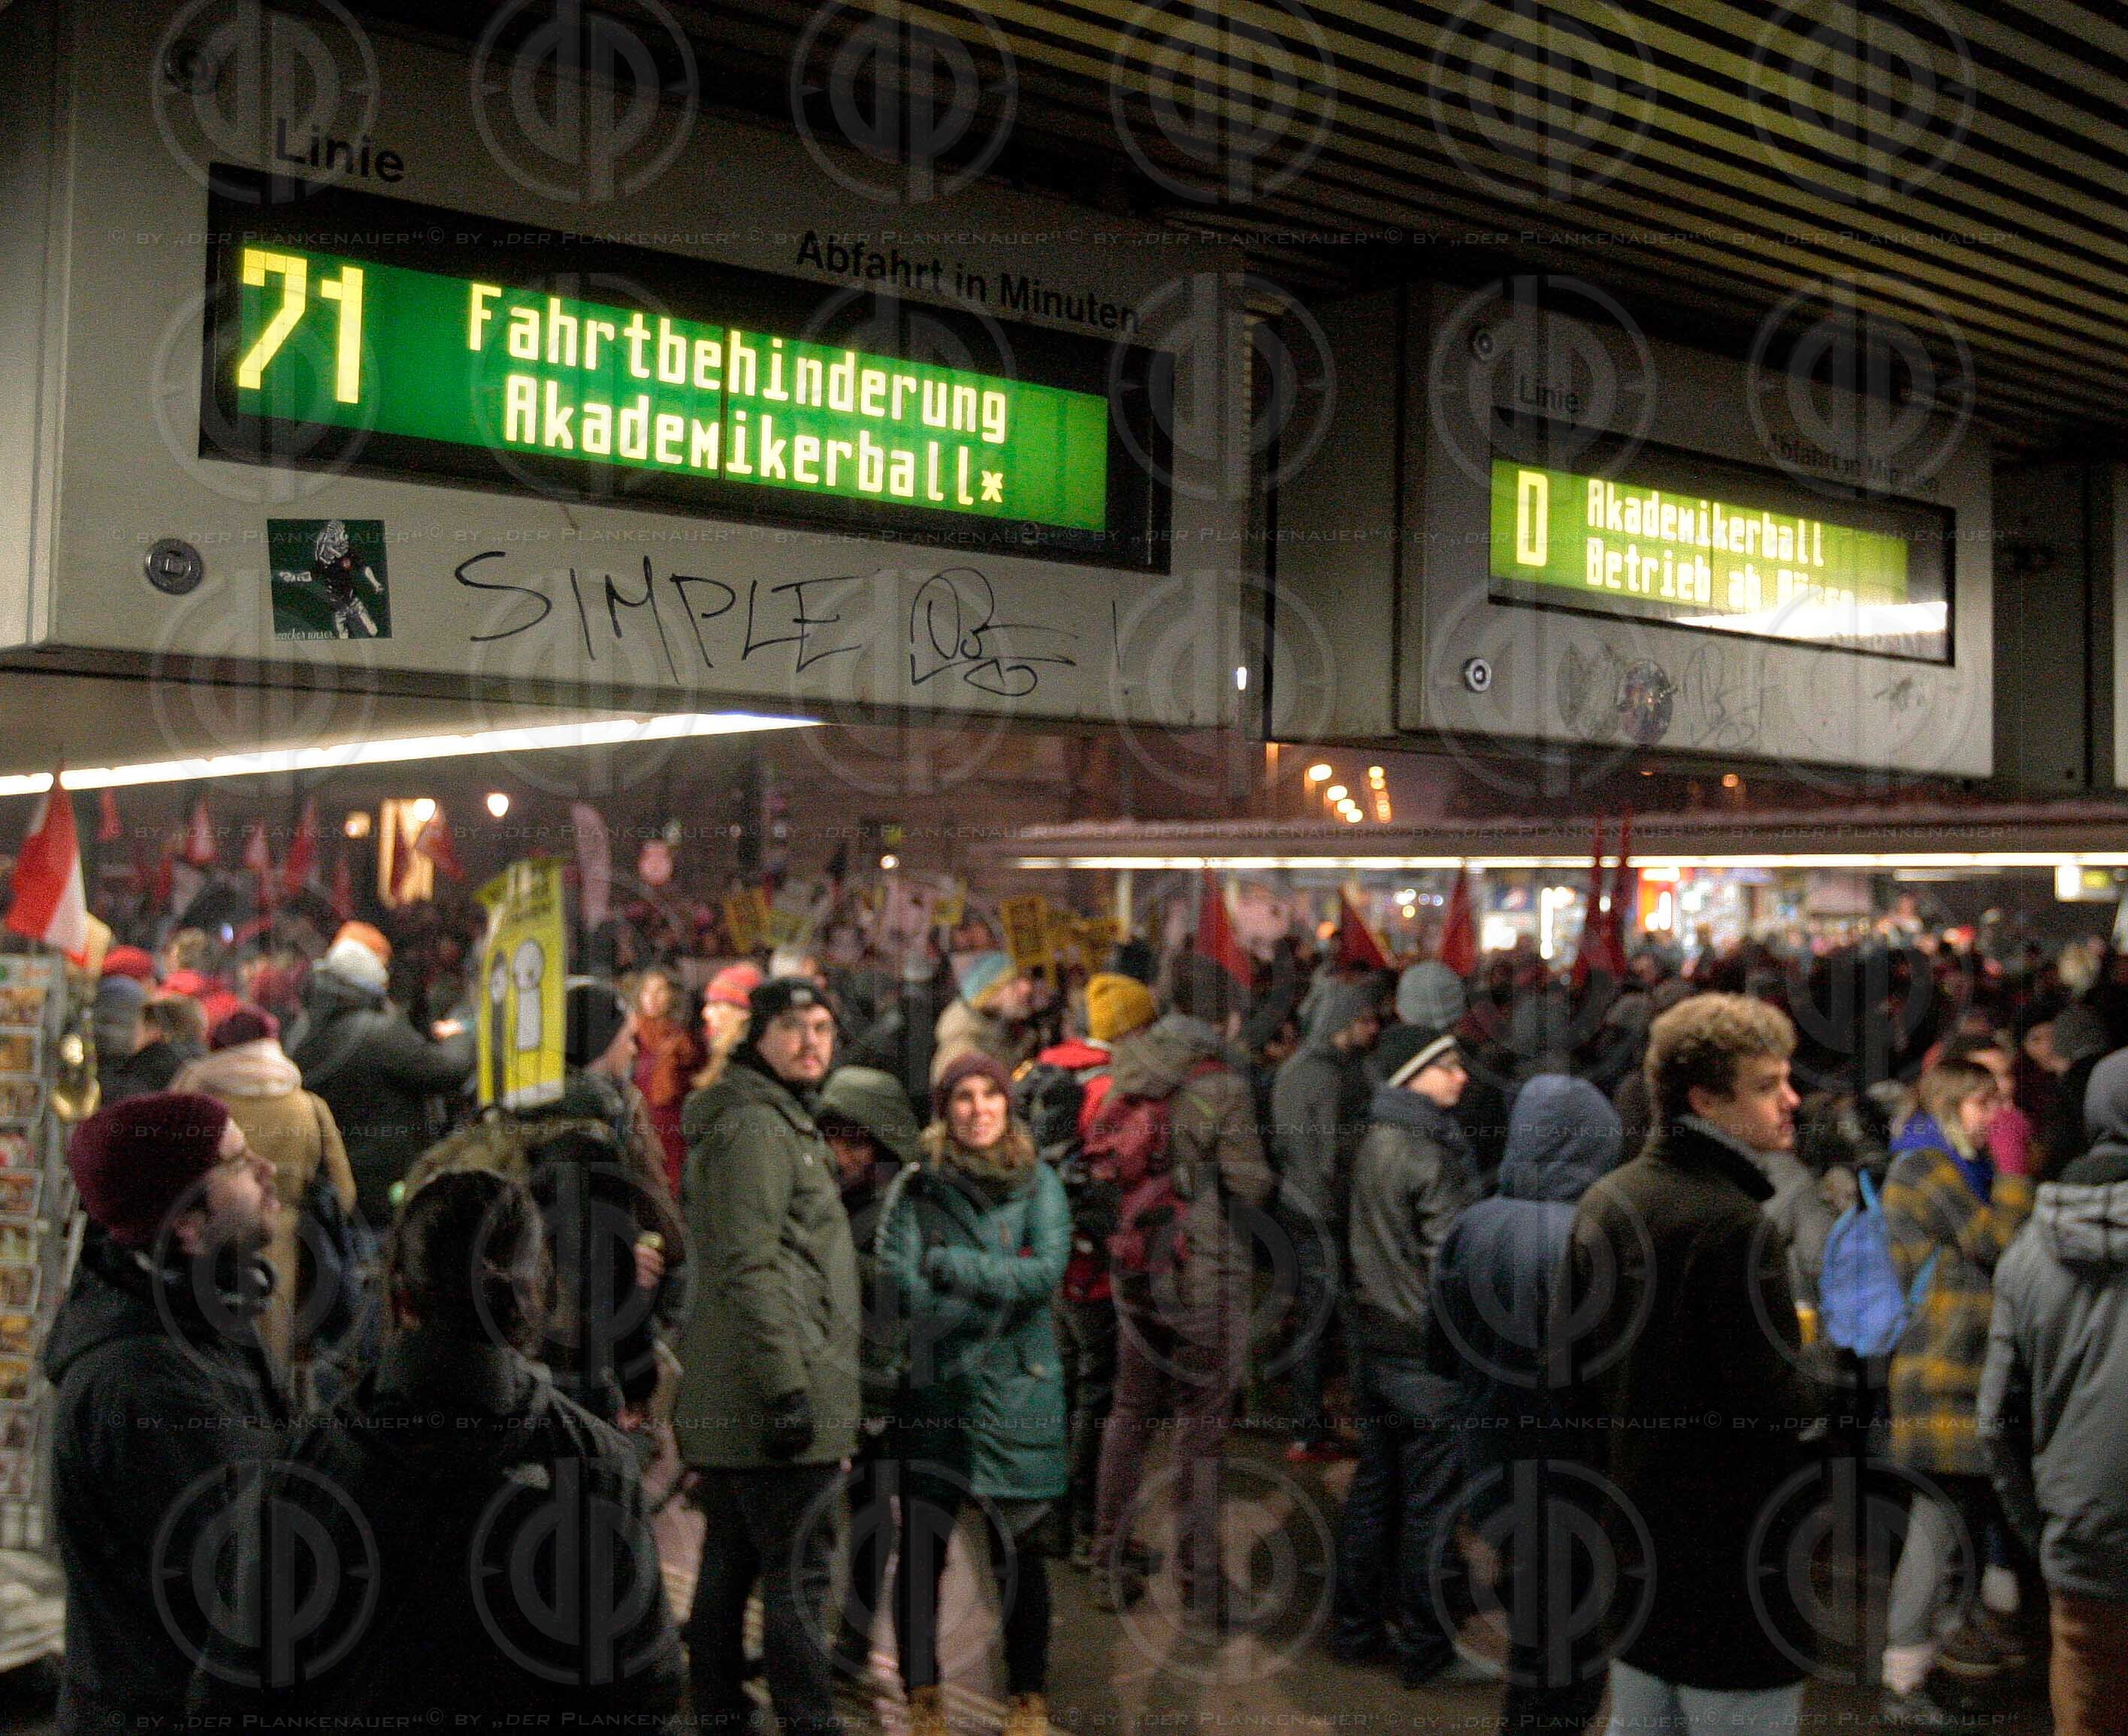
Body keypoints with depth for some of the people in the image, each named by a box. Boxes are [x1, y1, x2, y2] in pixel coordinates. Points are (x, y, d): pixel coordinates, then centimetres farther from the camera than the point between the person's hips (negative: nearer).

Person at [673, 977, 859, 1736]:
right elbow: (749, 1267, -20)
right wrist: (786, 1385, -23)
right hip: (772, 1387, -10)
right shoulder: (756, 1125, -12)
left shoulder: (782, 1121, 21)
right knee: (797, 1573, -7)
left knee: (729, 1567, 14)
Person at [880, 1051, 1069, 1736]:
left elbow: (1048, 1272, -10)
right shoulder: (916, 1189, 4)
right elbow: (898, 1282, -8)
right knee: (920, 1545, 0)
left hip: (1016, 1390, 0)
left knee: (1017, 1548, 6)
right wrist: (1000, 1284, -12)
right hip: (934, 1389, 0)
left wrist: (950, 1266, -12)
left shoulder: (1037, 1184, 4)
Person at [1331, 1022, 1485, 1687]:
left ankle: (1356, 1627, 26)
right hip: (1429, 1356, -8)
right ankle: (1426, 1646, 12)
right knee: (1432, 1505, 3)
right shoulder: (1432, 1156, -19)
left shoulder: (1369, 1144, 7)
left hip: (1373, 1346, 8)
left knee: (1373, 1487, 17)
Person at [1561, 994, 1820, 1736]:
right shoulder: (1733, 1225, -21)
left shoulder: (1604, 1202, 6)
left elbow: (1569, 1360, 13)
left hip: (1634, 1534, 8)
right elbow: (1779, 1406, -22)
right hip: (1730, 1556, -8)